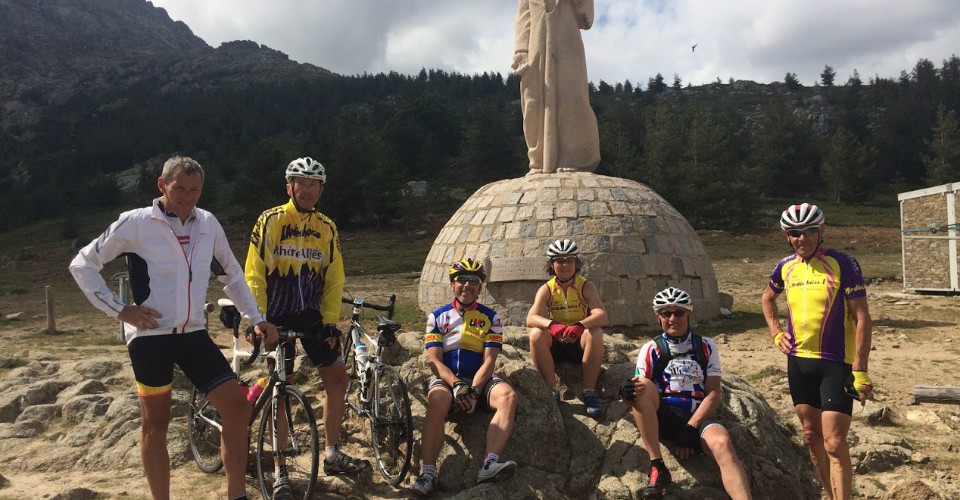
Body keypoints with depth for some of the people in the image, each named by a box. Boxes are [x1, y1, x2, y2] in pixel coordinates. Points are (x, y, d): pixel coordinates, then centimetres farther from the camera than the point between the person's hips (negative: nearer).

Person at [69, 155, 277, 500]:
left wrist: (256, 318, 11)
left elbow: (232, 273, 16)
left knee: (238, 407, -1)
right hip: (150, 336, -4)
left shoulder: (208, 223, 4)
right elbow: (82, 265, -2)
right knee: (155, 423, 8)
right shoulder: (136, 222, -8)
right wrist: (119, 309, -8)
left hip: (194, 334, 4)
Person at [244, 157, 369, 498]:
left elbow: (333, 280, 4)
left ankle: (332, 454, 19)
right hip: (277, 316, -4)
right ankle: (280, 470, 13)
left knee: (337, 377, 3)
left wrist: (330, 321, -3)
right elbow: (254, 275, -10)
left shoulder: (327, 228, 4)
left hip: (311, 316, 4)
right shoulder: (270, 221, -8)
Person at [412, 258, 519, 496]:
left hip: (480, 379, 1)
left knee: (509, 395, -30)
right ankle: (428, 471, -32)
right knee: (437, 400, -36)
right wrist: (456, 385, -19)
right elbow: (434, 360, -2)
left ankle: (490, 463, -39)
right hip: (447, 378, -1)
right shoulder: (437, 317, 6)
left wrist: (474, 389, -19)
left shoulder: (491, 317, 6)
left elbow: (489, 361, -2)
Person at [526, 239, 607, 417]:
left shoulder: (586, 287, -8)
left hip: (581, 343, -1)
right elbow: (531, 318, -21)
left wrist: (580, 326, -46)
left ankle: (589, 391, -23)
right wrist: (552, 325, -43)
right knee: (536, 334, -27)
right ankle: (552, 390, -19)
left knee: (596, 333, -32)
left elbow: (602, 315, -25)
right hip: (556, 345, 1)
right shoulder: (546, 289, -5)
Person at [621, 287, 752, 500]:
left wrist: (691, 427, -13)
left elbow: (713, 394, 1)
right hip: (663, 416, 0)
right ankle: (657, 468, -26)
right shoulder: (651, 349, 7)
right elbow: (641, 392, 0)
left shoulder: (706, 347, 9)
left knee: (722, 443, -33)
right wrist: (630, 390, -26)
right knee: (642, 386, -31)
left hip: (698, 417, 0)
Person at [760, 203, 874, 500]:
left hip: (836, 363, -5)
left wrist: (860, 370, -15)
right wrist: (776, 332, 10)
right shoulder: (785, 267, 3)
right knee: (812, 436, 14)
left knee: (834, 442, -9)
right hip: (798, 362, 5)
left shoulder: (842, 264, -11)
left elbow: (862, 317, -12)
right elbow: (767, 299, 24)